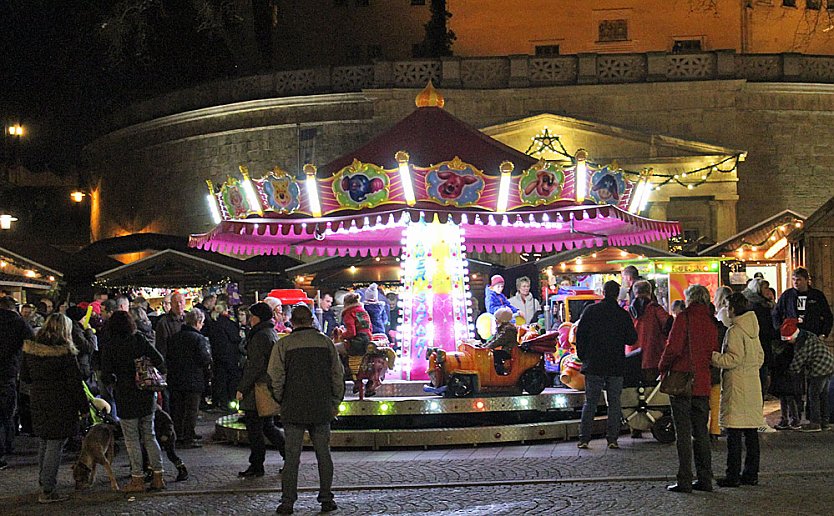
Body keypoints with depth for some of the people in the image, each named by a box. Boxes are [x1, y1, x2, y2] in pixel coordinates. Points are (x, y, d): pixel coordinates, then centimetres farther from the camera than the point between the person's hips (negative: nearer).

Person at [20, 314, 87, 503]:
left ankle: (43, 483, 31)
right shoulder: (65, 352, -15)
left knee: (43, 443, 20)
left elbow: (24, 376, 10)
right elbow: (74, 382, -12)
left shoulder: (30, 349, 2)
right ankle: (47, 491, -1)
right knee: (55, 445, -2)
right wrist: (83, 406, -5)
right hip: (60, 404, -6)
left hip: (38, 401, 6)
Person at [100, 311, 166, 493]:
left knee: (132, 439, 5)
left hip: (126, 397, -4)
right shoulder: (141, 340, -1)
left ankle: (137, 479, 6)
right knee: (149, 436, 13)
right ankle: (158, 476, 13)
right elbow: (159, 361, -4)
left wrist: (115, 381, 12)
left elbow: (106, 375, -9)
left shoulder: (110, 347, -9)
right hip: (147, 395, 4)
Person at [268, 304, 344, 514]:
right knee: (323, 454, 9)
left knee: (292, 456, 2)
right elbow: (338, 375, 6)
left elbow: (276, 378, -5)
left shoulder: (283, 344, -3)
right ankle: (326, 499, 11)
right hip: (322, 410, 2)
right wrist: (335, 402, 14)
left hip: (294, 410, -2)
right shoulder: (326, 342, 4)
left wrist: (281, 402, 8)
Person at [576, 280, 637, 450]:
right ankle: (612, 438, 3)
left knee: (590, 402, 5)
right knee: (614, 402, 7)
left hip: (593, 365, 0)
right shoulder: (623, 315, -2)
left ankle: (584, 438, 1)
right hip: (616, 366, 0)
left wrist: (582, 356, 8)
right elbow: (632, 339, 3)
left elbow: (580, 334, -2)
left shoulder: (590, 310, -2)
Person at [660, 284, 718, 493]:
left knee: (683, 433, -2)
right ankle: (705, 479, 15)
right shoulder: (711, 321, 8)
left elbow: (673, 347, -14)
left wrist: (663, 368, -1)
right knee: (701, 432, 13)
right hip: (702, 384, 5)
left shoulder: (684, 317, -8)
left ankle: (684, 481, -1)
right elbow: (714, 353, 9)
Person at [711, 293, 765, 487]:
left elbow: (734, 359, -18)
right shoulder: (753, 330, 13)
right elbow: (760, 356, 18)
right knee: (751, 431, 10)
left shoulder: (735, 331, -13)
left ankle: (733, 475, -4)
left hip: (737, 386, -8)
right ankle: (751, 473, 14)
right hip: (753, 385, 9)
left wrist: (713, 357, -10)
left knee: (734, 433, -5)